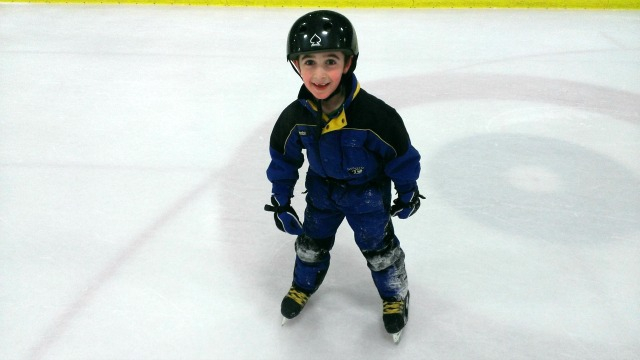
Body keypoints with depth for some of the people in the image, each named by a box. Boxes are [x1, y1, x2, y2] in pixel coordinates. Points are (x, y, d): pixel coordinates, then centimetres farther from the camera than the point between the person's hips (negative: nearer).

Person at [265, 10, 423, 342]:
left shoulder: (374, 114, -36)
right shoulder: (295, 118, -24)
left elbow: (400, 154, -19)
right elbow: (283, 159, -5)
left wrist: (407, 192, -5)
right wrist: (281, 202, 1)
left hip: (368, 190, -3)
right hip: (322, 188, 3)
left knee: (378, 246, 10)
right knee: (312, 241, 19)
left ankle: (395, 295, 37)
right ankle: (303, 286, 48)